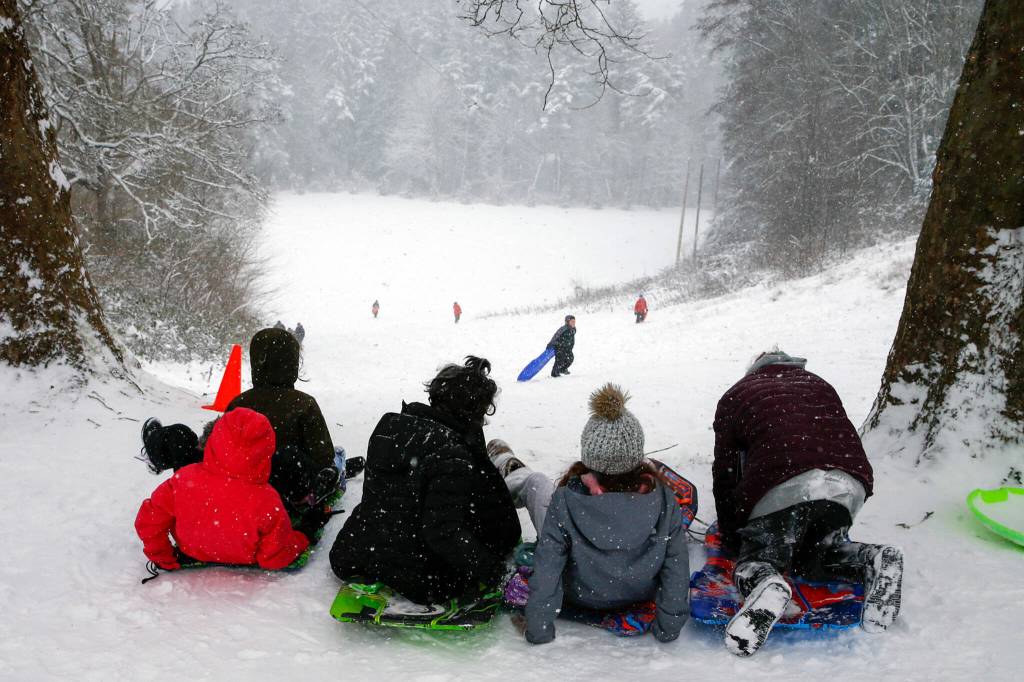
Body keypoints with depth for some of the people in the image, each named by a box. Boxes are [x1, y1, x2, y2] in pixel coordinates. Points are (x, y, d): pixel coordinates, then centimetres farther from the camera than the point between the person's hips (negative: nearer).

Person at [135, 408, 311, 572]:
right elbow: (276, 559, -25)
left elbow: (148, 521, -22)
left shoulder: (185, 480, -34)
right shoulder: (268, 503, -39)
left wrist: (163, 558, -5)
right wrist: (300, 542, -4)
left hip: (191, 553, 2)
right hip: (245, 561, -1)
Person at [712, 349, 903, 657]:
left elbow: (725, 473, 25)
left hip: (781, 487, -4)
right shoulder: (819, 385, 37)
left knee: (757, 555, 12)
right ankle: (871, 560, -2)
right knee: (813, 555, 26)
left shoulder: (736, 395, 26)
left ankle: (765, 585, -23)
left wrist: (730, 535, 34)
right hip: (849, 484, 4)